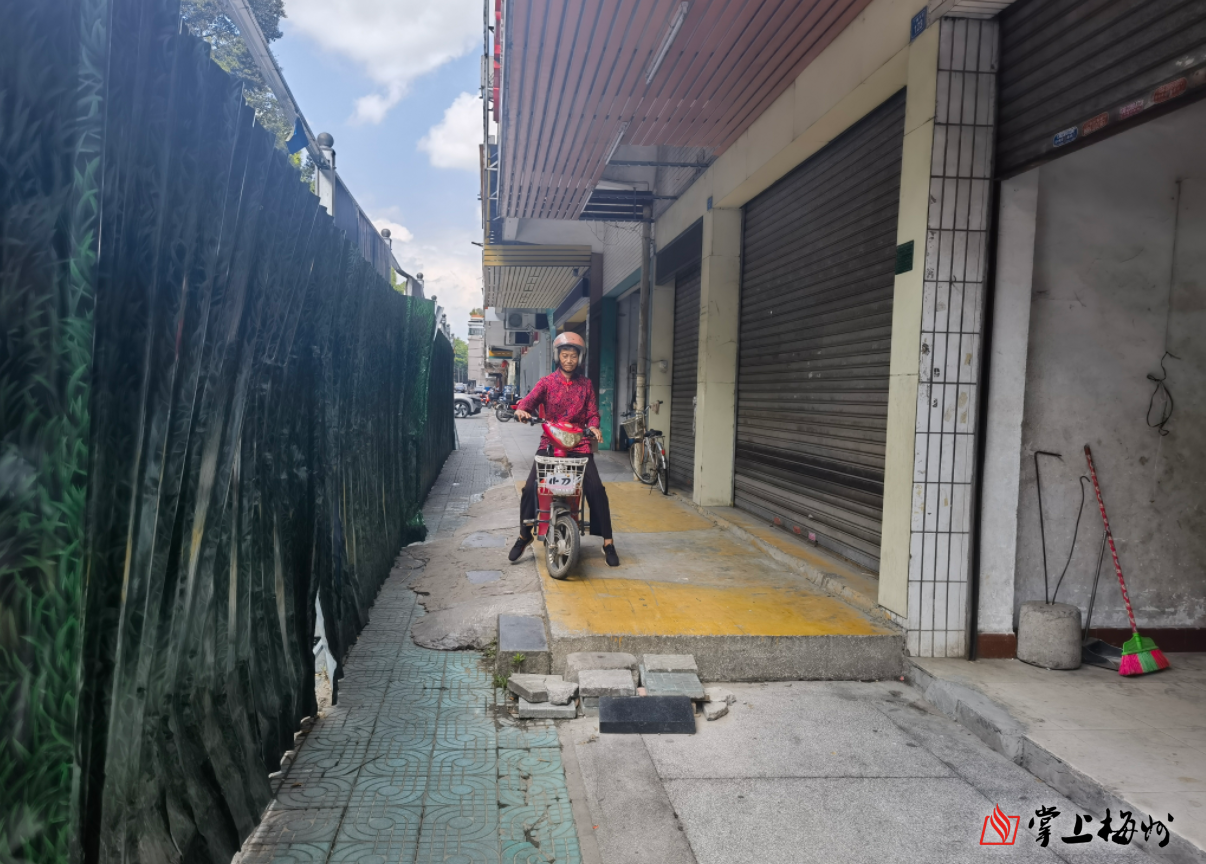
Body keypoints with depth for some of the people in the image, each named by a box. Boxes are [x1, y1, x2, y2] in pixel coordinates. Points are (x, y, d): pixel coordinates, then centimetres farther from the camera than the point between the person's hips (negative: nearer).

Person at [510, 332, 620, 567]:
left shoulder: (585, 384, 13)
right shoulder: (547, 382, 7)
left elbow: (592, 412, 8)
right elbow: (531, 398, -9)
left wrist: (594, 426, -14)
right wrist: (522, 408, -33)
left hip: (579, 444, 1)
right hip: (550, 442, 0)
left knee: (596, 490, -13)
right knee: (530, 488, -12)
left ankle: (608, 542, -2)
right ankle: (524, 536, 10)